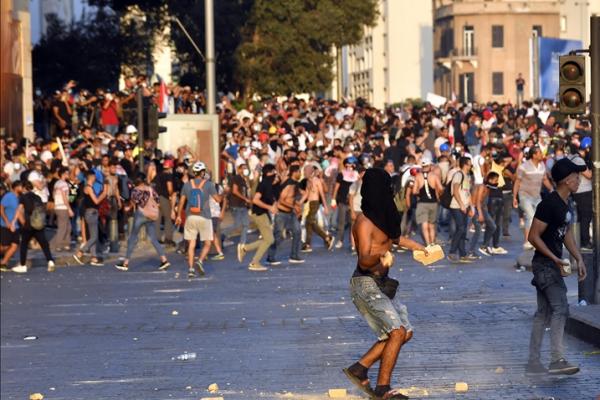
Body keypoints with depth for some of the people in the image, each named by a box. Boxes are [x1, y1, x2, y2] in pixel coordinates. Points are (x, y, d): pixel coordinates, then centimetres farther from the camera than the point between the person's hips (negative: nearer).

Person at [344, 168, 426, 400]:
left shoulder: (381, 218, 11)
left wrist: (413, 245, 45)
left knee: (404, 333, 7)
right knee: (397, 332, -20)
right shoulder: (365, 222, -18)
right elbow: (364, 260, -28)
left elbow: (391, 235, 34)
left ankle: (359, 369, 8)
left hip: (380, 285, 10)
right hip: (366, 284, -10)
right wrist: (381, 255, -49)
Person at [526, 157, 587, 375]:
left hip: (553, 264, 10)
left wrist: (579, 259, 9)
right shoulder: (549, 204, -17)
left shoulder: (566, 205, 13)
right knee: (560, 308, -17)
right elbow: (533, 236, -18)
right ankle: (557, 359, -21)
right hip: (545, 263, -10)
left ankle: (533, 362, 13)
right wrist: (555, 259, -21)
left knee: (544, 312, 10)